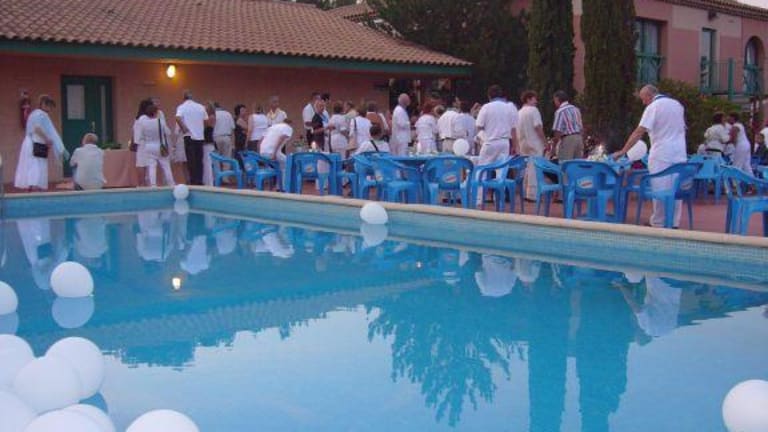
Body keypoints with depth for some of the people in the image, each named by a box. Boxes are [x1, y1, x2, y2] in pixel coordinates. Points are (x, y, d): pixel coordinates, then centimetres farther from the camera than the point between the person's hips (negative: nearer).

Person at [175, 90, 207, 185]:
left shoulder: (182, 107, -3)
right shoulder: (201, 107, 9)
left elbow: (178, 118, -21)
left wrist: (184, 129, -10)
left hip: (189, 136, -4)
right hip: (200, 137, 4)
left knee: (191, 160, -1)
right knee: (199, 161, 10)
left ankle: (193, 181, -3)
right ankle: (200, 181, 11)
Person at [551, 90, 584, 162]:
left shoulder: (560, 111, -9)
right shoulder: (575, 109, 14)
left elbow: (558, 131, -15)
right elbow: (581, 127, 16)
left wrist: (554, 144, -4)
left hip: (567, 139, -8)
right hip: (579, 138, 8)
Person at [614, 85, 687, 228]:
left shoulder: (653, 107, -8)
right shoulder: (677, 104, 14)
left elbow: (639, 132, -14)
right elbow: (683, 129, 19)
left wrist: (623, 151, -13)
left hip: (661, 154, -7)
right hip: (679, 154, 7)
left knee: (660, 189, -1)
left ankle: (658, 223, 4)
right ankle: (674, 223, 12)